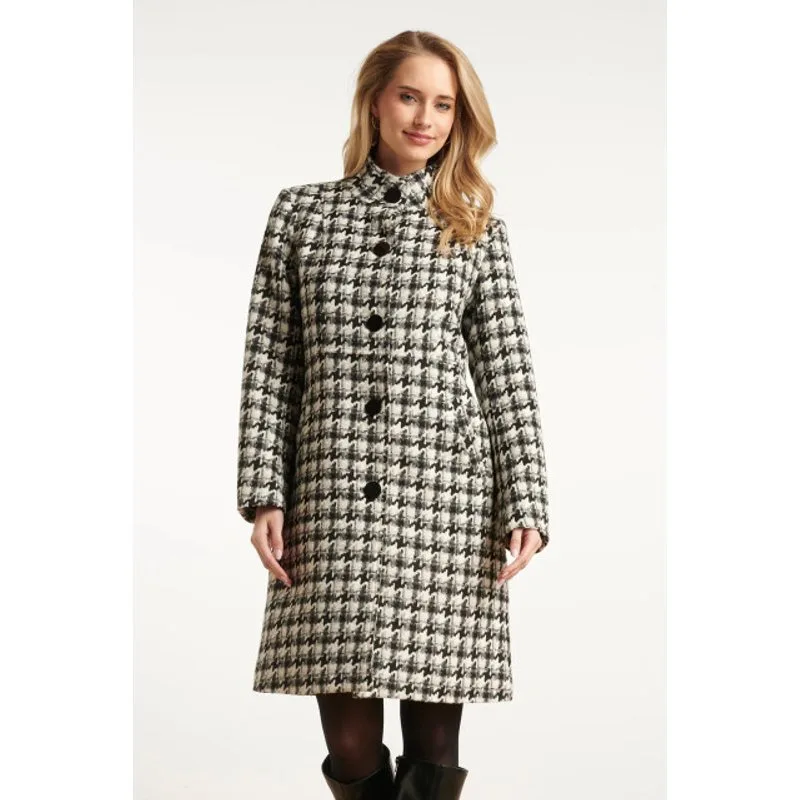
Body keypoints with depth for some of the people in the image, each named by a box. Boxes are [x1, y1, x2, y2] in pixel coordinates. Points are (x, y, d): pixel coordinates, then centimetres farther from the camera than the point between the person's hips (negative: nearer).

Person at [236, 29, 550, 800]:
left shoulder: (475, 228, 11)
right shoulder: (301, 212, 12)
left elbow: (507, 374, 7)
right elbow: (268, 361, 9)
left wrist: (525, 506, -2)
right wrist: (263, 493, 1)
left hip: (447, 501, 0)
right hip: (332, 501, 0)